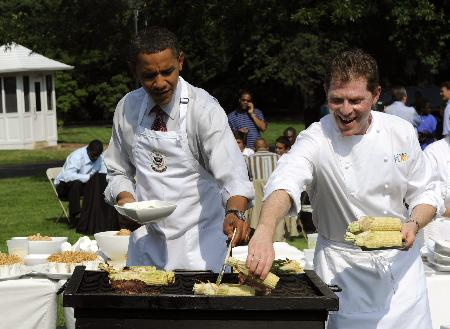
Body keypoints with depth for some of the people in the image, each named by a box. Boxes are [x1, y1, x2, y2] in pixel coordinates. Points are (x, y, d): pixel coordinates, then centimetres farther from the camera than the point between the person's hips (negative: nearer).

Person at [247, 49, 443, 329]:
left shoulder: (401, 132, -6)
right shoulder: (316, 140, -18)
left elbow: (426, 191, 3)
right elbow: (286, 180, -38)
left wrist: (414, 224, -18)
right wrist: (265, 230, -58)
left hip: (400, 260, 3)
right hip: (342, 269, -3)